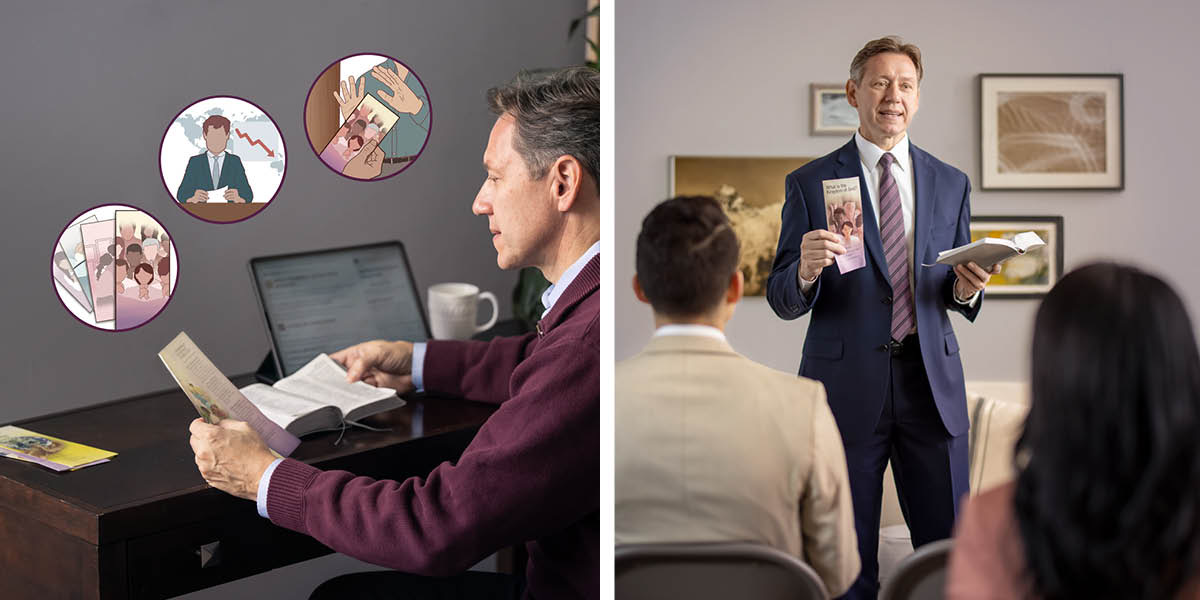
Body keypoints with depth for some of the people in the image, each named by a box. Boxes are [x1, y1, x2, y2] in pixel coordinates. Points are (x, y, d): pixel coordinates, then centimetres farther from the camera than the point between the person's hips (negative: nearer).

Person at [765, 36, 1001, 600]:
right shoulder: (810, 183, 2)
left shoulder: (951, 183, 12)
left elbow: (958, 297, 13)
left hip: (932, 383, 3)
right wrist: (806, 271, -23)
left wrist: (966, 289, -10)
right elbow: (782, 300, -2)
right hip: (847, 384, -2)